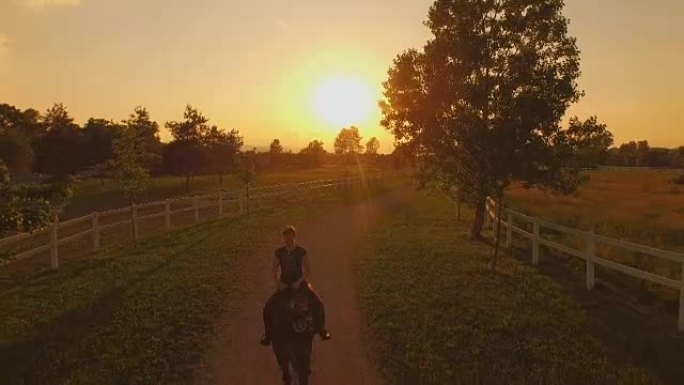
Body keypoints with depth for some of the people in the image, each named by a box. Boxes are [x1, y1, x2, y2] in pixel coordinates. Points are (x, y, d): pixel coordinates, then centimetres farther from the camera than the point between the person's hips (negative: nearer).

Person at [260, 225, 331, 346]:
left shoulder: (301, 252, -8)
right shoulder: (278, 253, -3)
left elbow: (308, 271, -7)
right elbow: (275, 272, 3)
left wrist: (298, 282, -20)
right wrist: (278, 283, -14)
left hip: (300, 283, -1)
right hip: (284, 284, 2)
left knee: (318, 304, -19)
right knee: (268, 308, -17)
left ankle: (321, 328, 7)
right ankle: (268, 333, 6)